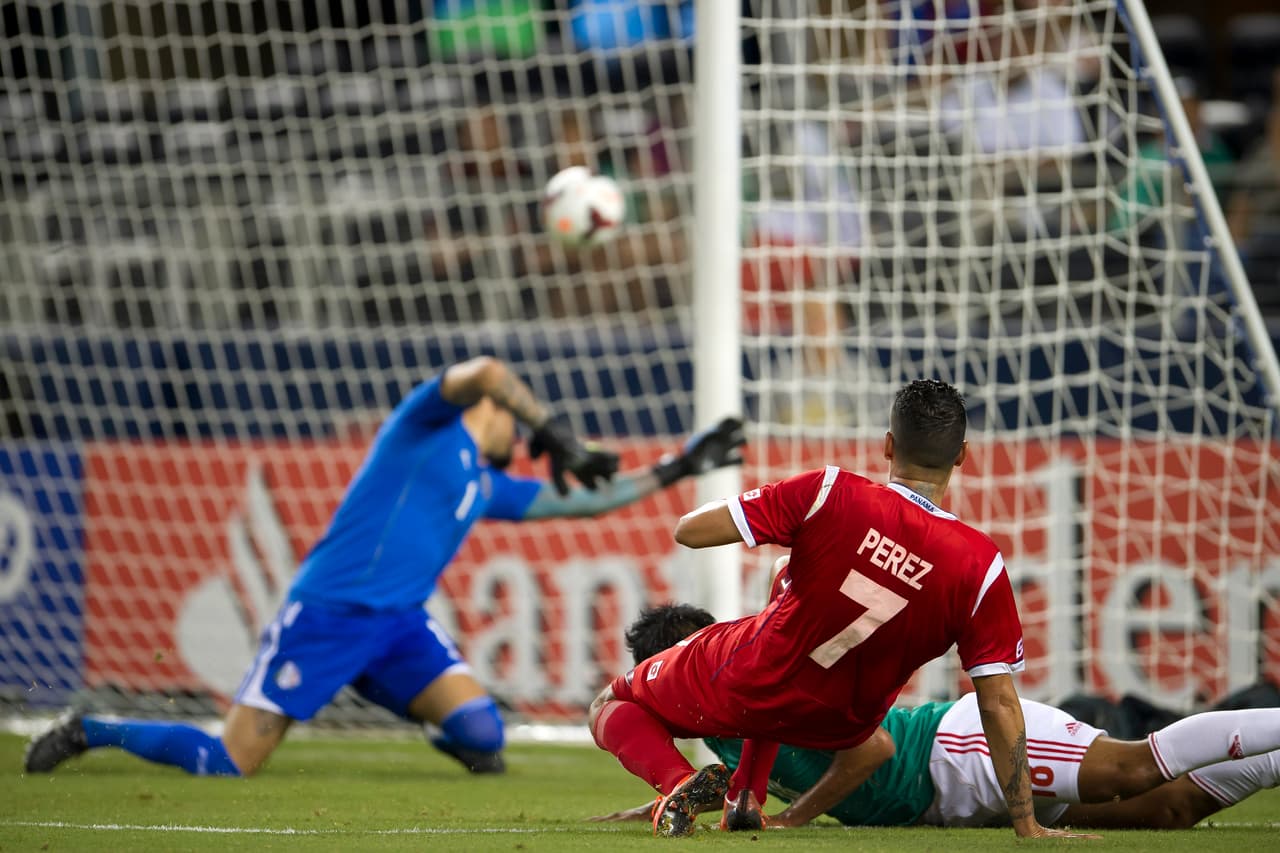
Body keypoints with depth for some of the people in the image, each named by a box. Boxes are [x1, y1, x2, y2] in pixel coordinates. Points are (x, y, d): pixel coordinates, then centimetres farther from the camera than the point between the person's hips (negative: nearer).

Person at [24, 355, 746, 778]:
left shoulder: (492, 487, 22)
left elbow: (582, 499, 27)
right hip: (327, 615, -7)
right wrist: (554, 432, -25)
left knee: (480, 732, -21)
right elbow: (484, 372, -18)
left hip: (401, 625, 7)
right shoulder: (430, 423, 2)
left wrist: (675, 470, 24)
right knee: (228, 766, -7)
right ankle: (88, 732, 15)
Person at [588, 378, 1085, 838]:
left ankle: (679, 784, -9)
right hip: (833, 723, 3)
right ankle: (748, 796, 25)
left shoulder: (830, 494, -24)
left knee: (613, 706, 24)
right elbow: (999, 703, -17)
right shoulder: (981, 566, -21)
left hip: (732, 688, -3)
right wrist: (1026, 825, -9)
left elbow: (689, 531, -20)